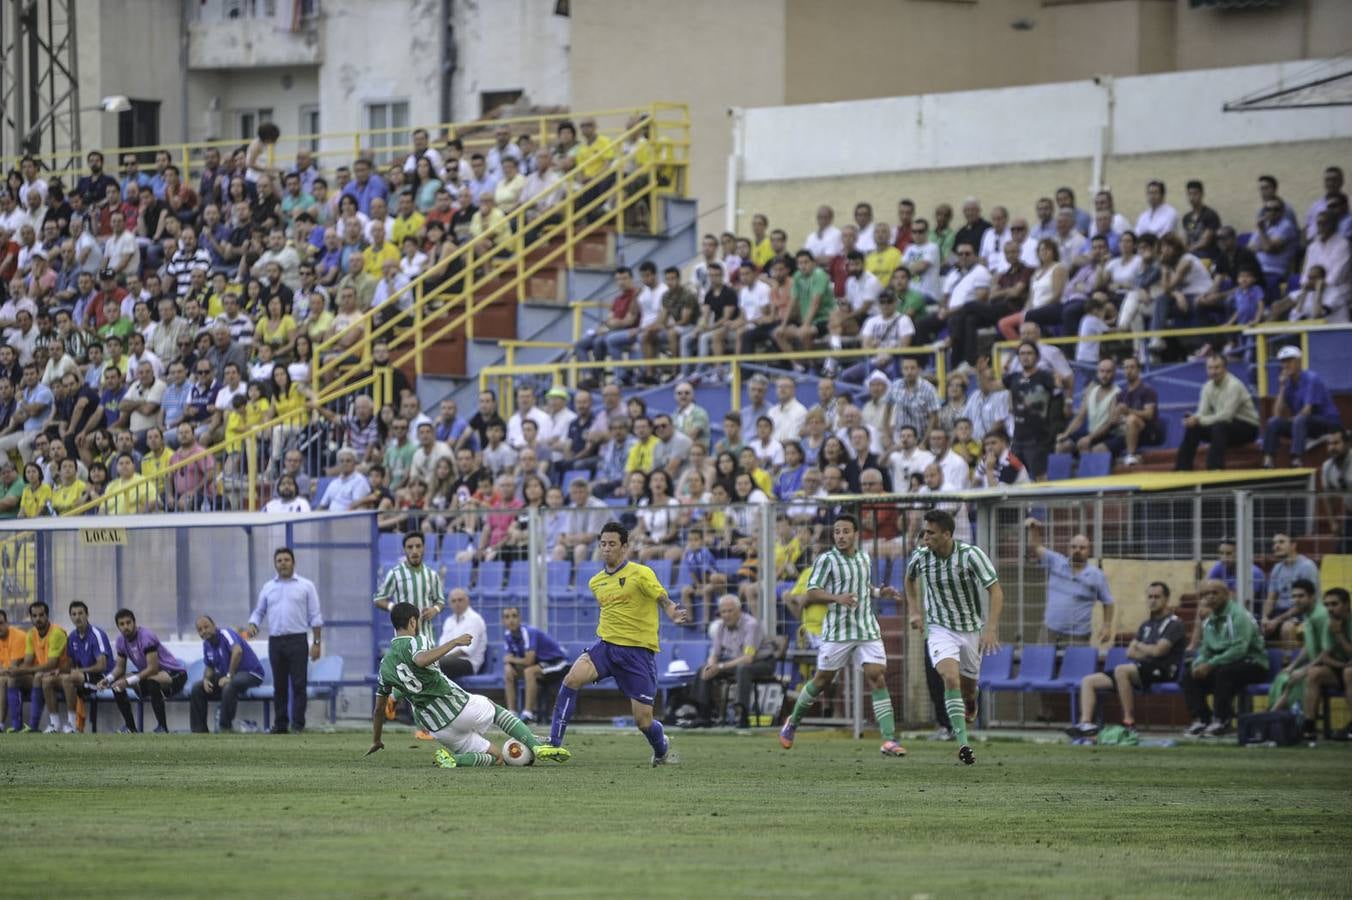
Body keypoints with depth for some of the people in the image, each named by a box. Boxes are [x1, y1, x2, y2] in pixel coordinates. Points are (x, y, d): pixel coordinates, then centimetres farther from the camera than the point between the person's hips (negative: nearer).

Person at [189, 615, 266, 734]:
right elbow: (209, 667, 18)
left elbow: (237, 651, -37)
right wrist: (206, 679, -5)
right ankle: (199, 730, 0)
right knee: (197, 688, -2)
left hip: (250, 673, -9)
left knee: (229, 686, -39)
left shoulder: (225, 634, -18)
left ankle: (225, 728, -27)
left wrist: (230, 676, -33)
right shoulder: (207, 644, 7)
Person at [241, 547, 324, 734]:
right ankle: (280, 724, 10)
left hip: (297, 640, -3)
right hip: (275, 641, 3)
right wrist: (252, 625, -5)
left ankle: (298, 725, -6)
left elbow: (315, 617, 2)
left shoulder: (306, 586, 3)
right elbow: (259, 611, 17)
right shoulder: (268, 588, 12)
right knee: (279, 685, 5)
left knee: (298, 684, -7)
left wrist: (317, 642, -5)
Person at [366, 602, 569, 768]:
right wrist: (454, 643, -29)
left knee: (495, 757, 17)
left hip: (436, 729, 6)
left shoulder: (385, 663, 13)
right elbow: (421, 660, -33)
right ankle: (537, 746, 9)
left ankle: (452, 759, -13)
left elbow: (379, 706, 19)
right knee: (494, 707, 27)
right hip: (456, 706, -6)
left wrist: (376, 741, 30)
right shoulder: (413, 643, -7)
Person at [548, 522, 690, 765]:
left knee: (643, 720, -2)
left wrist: (675, 615, -31)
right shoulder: (595, 583, 12)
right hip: (606, 645, 4)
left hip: (638, 651, -4)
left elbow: (664, 601, -11)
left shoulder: (640, 574, -6)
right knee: (572, 678, -25)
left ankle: (662, 750, 32)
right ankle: (554, 743, -20)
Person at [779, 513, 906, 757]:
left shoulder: (865, 558, 12)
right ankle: (792, 723, 31)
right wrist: (837, 598, -27)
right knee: (823, 680, 7)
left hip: (867, 629, 4)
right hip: (837, 631, -4)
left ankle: (889, 741, -15)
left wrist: (879, 593, 10)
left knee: (877, 677, -10)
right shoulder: (827, 560, -7)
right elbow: (811, 593, -12)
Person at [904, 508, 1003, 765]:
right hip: (940, 629, 0)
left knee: (968, 685, 14)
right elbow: (910, 577, 17)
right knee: (951, 679, -24)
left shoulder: (971, 554, -19)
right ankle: (963, 744, -27)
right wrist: (914, 610, 8)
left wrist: (990, 629, -29)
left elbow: (996, 591, -19)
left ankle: (970, 704, 53)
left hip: (971, 628, 0)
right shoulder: (921, 556, -9)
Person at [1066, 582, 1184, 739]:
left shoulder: (1174, 624, -3)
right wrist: (1148, 652, -3)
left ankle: (1129, 722, -32)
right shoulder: (1146, 625, 23)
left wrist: (1140, 647, 5)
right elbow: (1130, 652, 16)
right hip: (1141, 670, 9)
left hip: (1162, 672, -9)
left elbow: (1158, 650, -15)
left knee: (1121, 670, -37)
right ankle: (1086, 723, -20)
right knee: (1088, 681, 0)